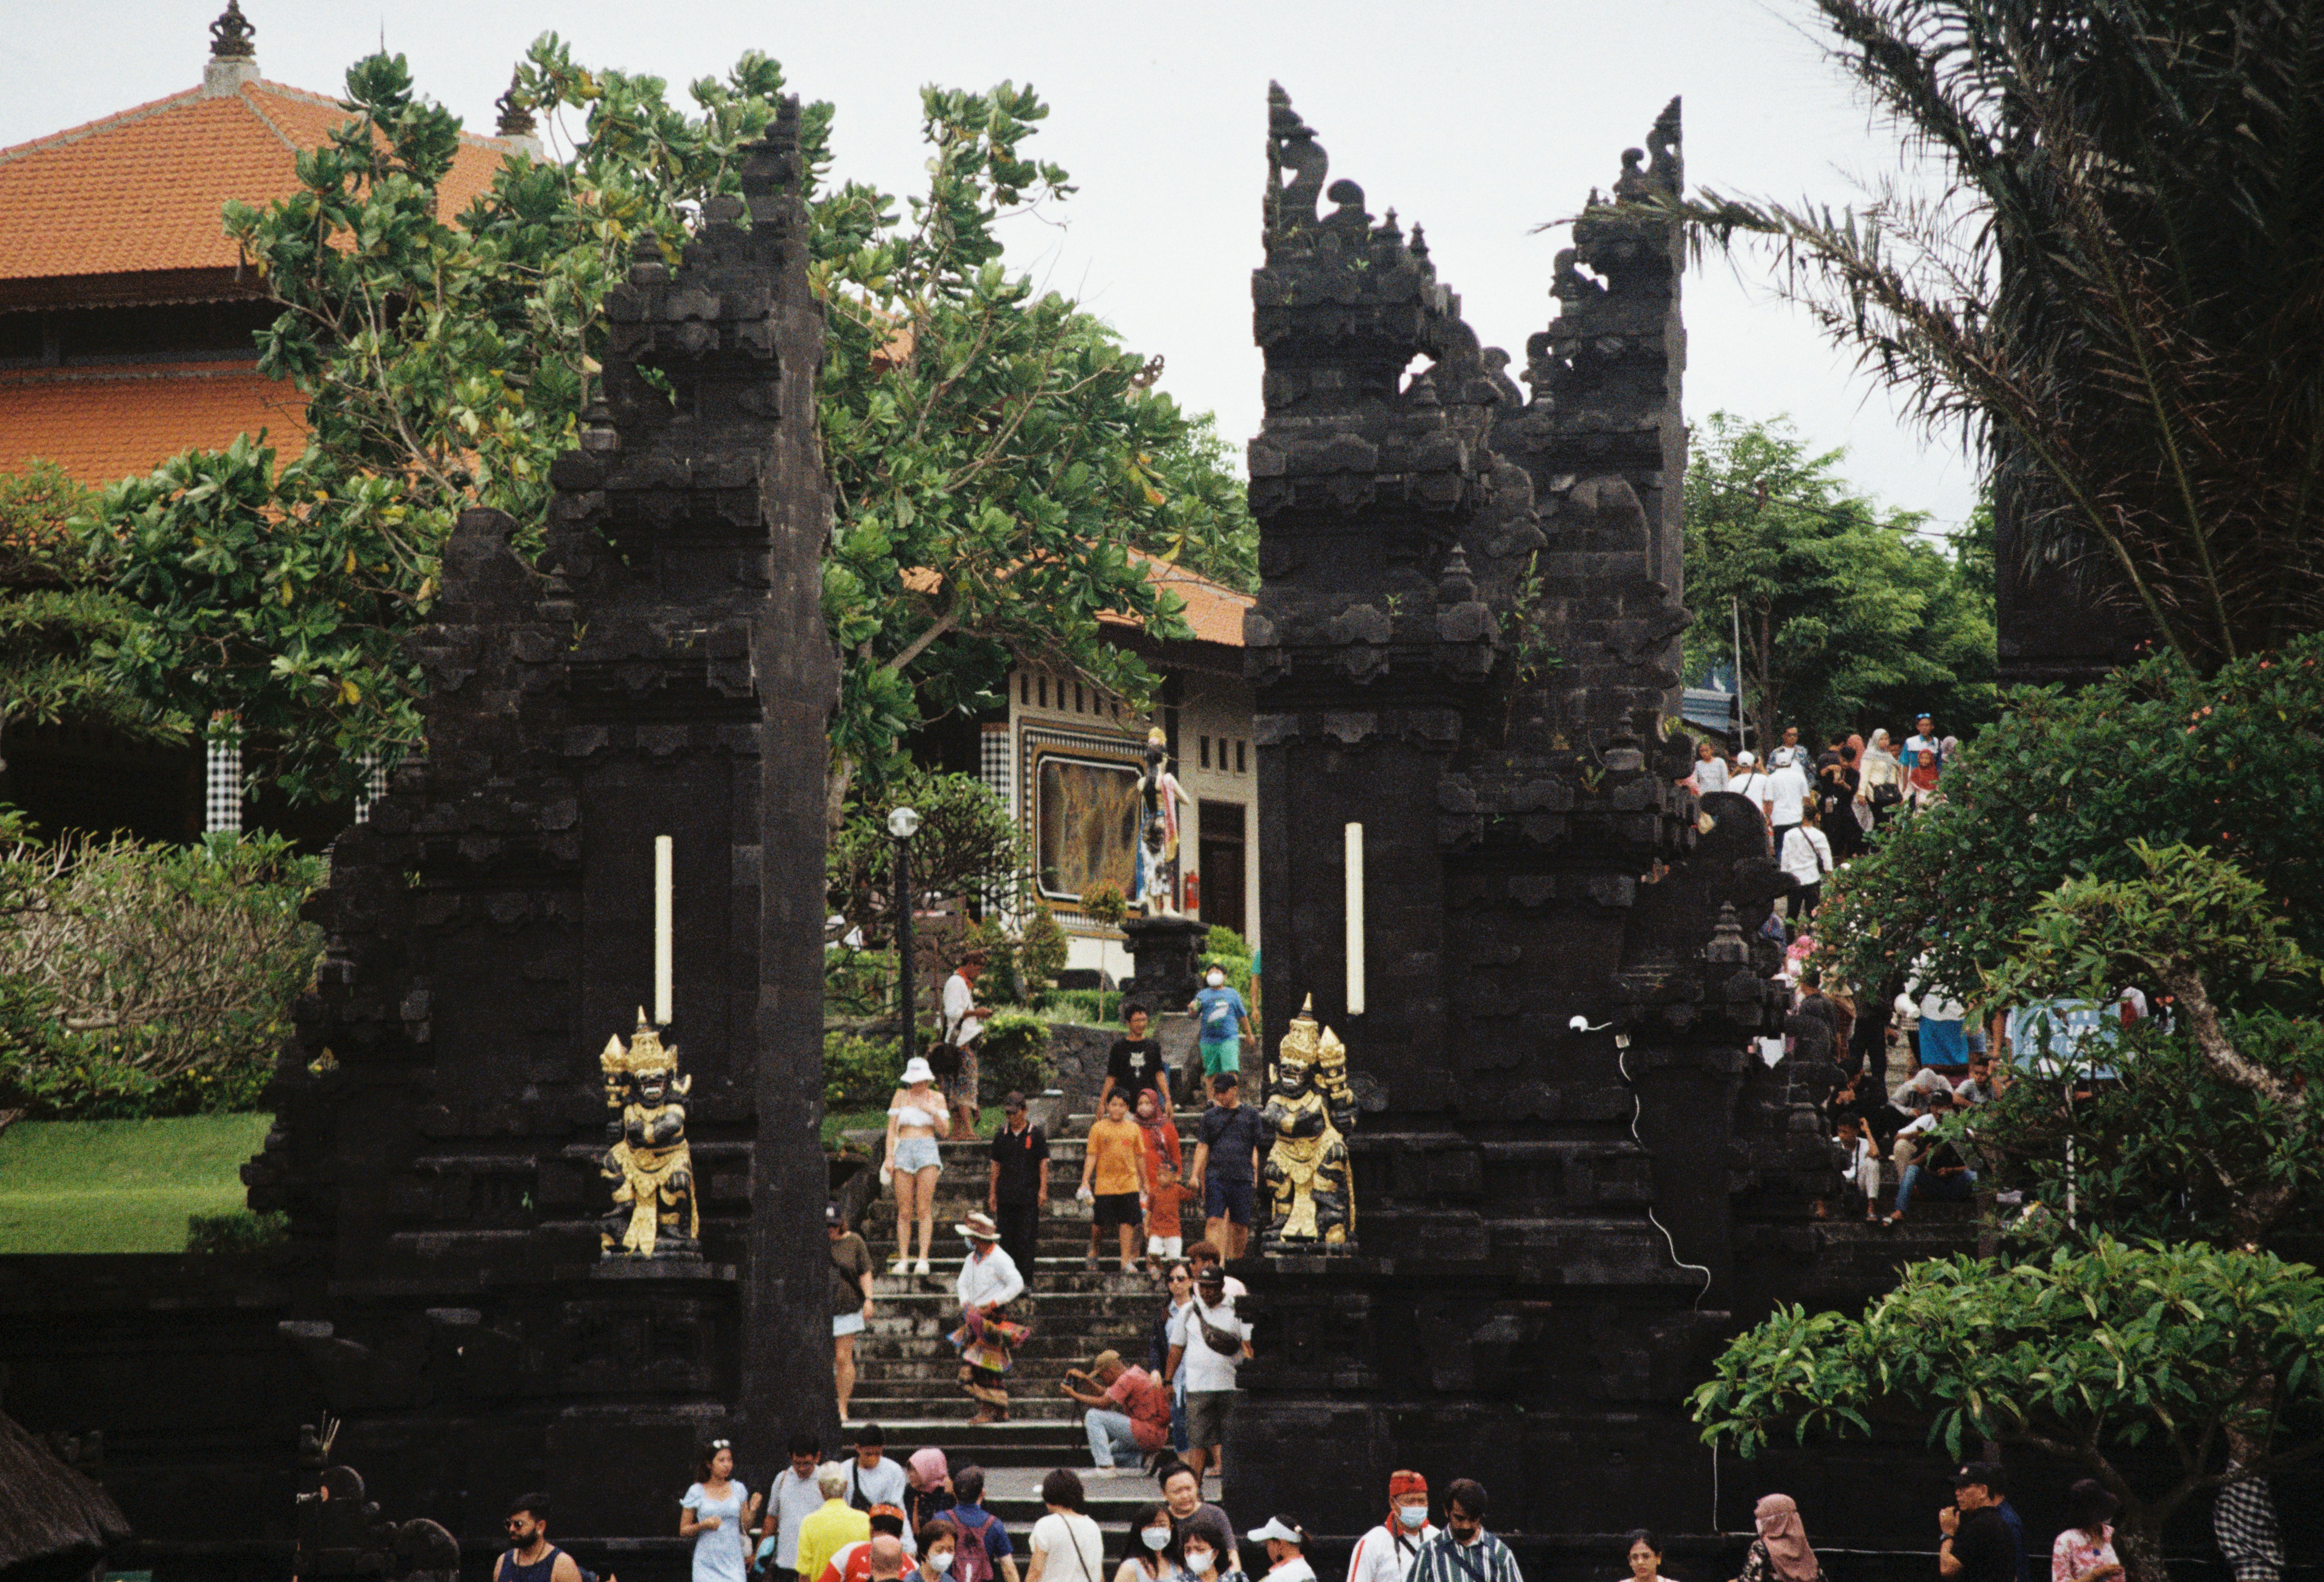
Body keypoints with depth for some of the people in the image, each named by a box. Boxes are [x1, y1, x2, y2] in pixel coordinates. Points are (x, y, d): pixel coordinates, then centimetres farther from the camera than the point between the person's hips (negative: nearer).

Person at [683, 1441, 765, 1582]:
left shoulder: (738, 1489, 7)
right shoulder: (696, 1492, 0)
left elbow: (746, 1528, 11)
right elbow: (684, 1531, 3)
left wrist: (753, 1511, -7)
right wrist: (703, 1525, -14)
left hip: (733, 1561, 1)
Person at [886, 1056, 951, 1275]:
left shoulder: (936, 1099, 10)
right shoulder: (901, 1096, 9)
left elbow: (945, 1132, 7)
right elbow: (892, 1129, 8)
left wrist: (933, 1112, -7)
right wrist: (889, 1158, -1)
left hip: (928, 1150, -1)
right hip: (904, 1151, 1)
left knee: (924, 1209, -8)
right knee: (904, 1211, -2)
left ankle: (923, 1259, -7)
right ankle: (903, 1260, 0)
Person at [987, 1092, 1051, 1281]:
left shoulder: (1036, 1134, 1)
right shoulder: (1001, 1136, 10)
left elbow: (1043, 1163, 1)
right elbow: (996, 1165, 14)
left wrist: (1043, 1190, -7)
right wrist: (992, 1193, 11)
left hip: (1029, 1197, -3)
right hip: (1006, 1198, 3)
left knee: (1026, 1239, -6)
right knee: (1007, 1240, 4)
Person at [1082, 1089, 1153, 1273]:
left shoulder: (1133, 1129, 8)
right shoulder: (1099, 1128, 1)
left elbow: (1139, 1157, 14)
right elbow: (1091, 1156, -1)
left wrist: (1144, 1184, 16)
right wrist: (1085, 1181, -9)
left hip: (1129, 1184, 2)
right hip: (1104, 1184, -2)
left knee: (1128, 1223, -3)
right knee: (1100, 1224, 4)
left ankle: (1127, 1262, -1)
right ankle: (1094, 1251, 30)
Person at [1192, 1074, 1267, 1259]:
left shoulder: (1250, 1115, 11)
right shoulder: (1210, 1116, 12)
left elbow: (1257, 1148, 11)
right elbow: (1202, 1148, 10)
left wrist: (1255, 1176, 3)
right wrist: (1195, 1176, 2)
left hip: (1243, 1177, 0)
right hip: (1216, 1176, 0)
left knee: (1240, 1225, 2)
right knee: (1214, 1221, -12)